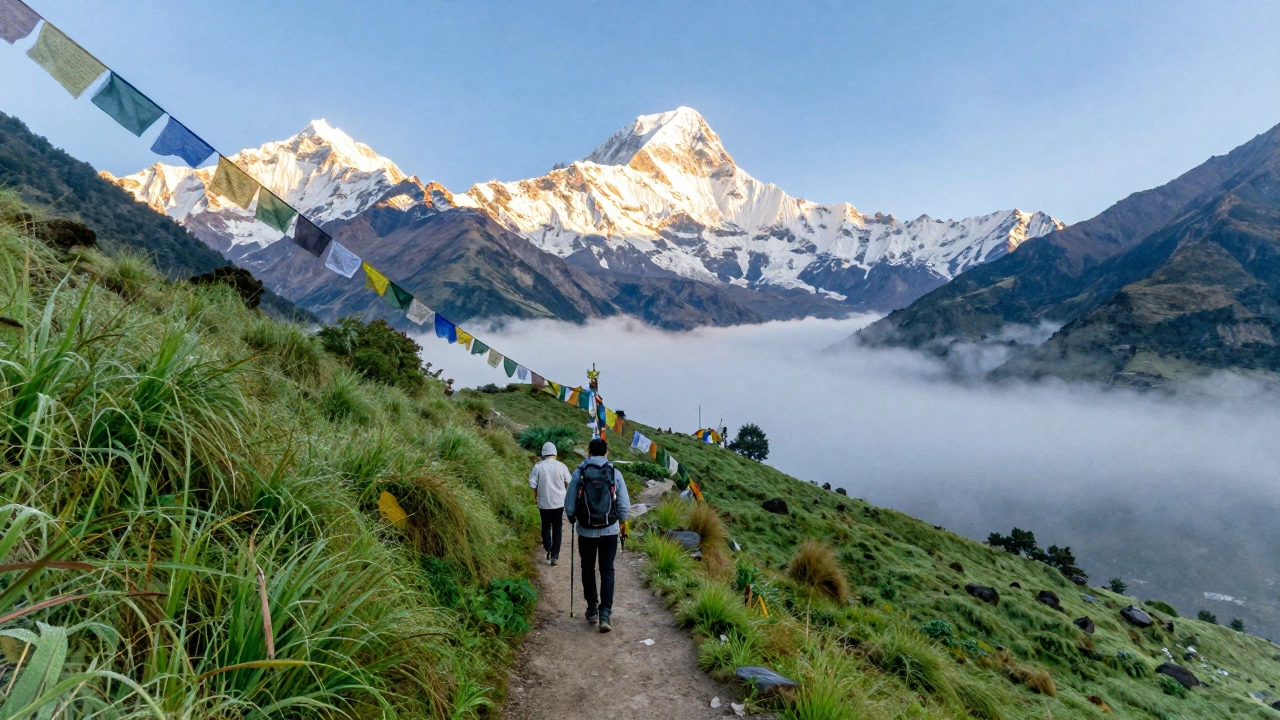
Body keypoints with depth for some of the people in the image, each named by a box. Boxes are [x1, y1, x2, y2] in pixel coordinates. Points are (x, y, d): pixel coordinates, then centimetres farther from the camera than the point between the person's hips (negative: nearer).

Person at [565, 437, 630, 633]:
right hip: (610, 530, 0)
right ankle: (605, 612, 1)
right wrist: (621, 520, 16)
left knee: (588, 569, 17)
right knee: (607, 570, 10)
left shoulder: (579, 472, -7)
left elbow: (569, 504, -5)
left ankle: (592, 609, 27)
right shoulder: (615, 473, -5)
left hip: (586, 530, 0)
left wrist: (572, 519, 15)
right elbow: (624, 505, -4)